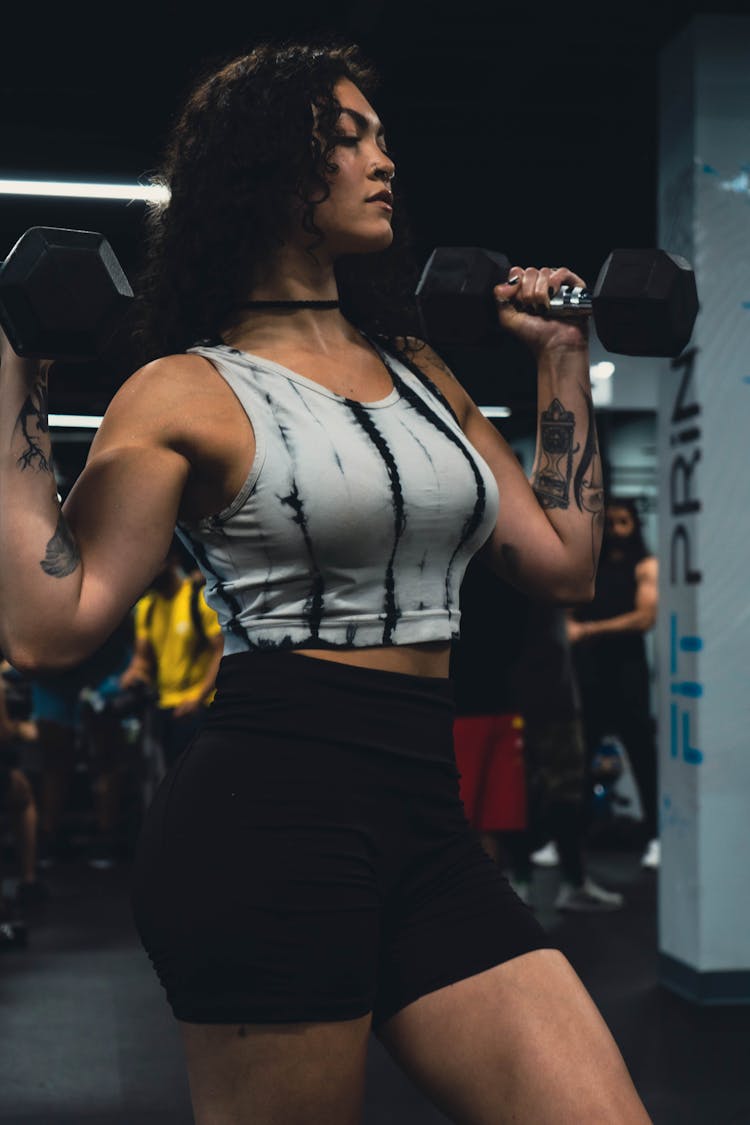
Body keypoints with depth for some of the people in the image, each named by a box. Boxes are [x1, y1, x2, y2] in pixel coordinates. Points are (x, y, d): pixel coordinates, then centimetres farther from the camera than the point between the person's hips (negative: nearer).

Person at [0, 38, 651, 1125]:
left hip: (428, 821, 6)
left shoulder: (420, 372, 17)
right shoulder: (188, 392, -2)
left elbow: (562, 561, 17)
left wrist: (563, 359, 22)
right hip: (267, 817, -6)